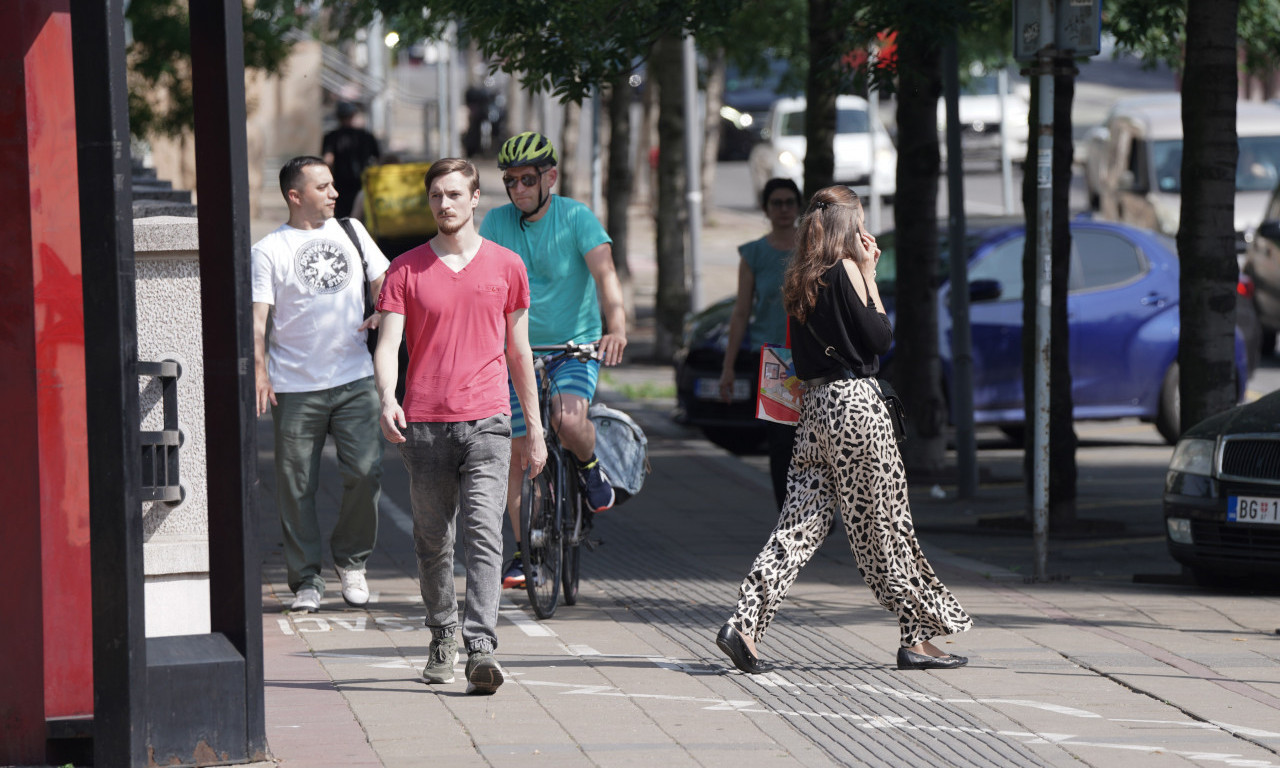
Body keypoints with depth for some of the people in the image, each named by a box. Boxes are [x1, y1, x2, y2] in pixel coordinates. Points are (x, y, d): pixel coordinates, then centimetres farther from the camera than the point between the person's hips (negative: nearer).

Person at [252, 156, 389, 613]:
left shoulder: (351, 232, 13)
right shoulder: (268, 251, 0)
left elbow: (384, 281, 20)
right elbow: (257, 318, -7)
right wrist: (259, 370, -21)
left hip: (354, 380, 3)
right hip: (295, 387, -2)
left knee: (366, 473, -8)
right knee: (296, 487, 0)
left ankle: (351, 561, 14)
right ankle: (306, 579, 12)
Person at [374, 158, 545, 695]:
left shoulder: (506, 266, 9)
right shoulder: (406, 269, 7)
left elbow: (518, 350, 15)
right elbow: (388, 343, -2)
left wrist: (535, 429, 15)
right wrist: (387, 400, -22)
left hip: (486, 421, -1)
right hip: (424, 423, 1)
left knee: (484, 535, -14)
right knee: (432, 541, 10)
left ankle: (481, 649, -22)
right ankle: (442, 638, 29)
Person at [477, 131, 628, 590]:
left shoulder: (576, 217, -11)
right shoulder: (497, 223, -1)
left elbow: (604, 273, -23)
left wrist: (616, 329, -39)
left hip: (576, 345, -3)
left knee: (568, 419, -31)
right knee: (519, 452, 3)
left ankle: (590, 466, 3)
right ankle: (524, 553, 14)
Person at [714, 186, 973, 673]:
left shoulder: (799, 280, 12)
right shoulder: (845, 270, -9)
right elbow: (881, 338, -8)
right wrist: (869, 276, -1)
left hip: (814, 405, 7)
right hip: (855, 402, -7)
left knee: (801, 523, 4)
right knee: (884, 525, 2)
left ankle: (744, 625, -8)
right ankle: (919, 636, 11)